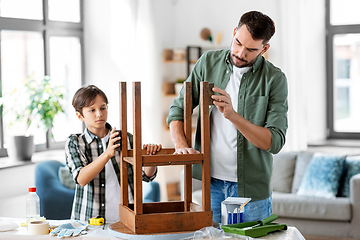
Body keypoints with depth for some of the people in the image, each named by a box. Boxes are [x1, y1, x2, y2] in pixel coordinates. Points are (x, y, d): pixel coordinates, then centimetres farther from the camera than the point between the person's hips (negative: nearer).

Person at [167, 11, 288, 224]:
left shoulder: (275, 79, -7)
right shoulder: (209, 62, 2)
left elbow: (275, 142, -14)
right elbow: (178, 109, 6)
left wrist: (232, 115, -27)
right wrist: (181, 145, -14)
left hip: (251, 188, -2)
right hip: (209, 182, 2)